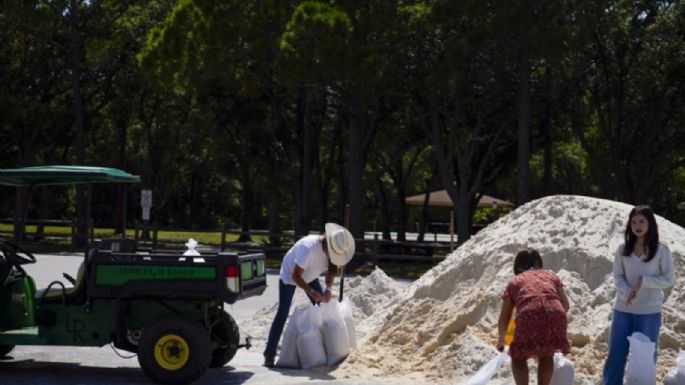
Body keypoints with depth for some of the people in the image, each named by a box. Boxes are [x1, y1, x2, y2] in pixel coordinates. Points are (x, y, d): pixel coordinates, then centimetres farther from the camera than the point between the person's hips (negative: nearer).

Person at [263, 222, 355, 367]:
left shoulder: (332, 249, -19)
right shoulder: (309, 248, -41)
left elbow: (331, 271, -6)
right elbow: (295, 276, -33)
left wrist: (328, 289, -25)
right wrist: (311, 292, -42)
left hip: (310, 277, 7)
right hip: (289, 276, -7)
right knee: (282, 314, -10)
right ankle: (269, 355, -7)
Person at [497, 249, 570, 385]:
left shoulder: (515, 281, 28)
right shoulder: (551, 275, 33)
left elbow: (504, 319, 24)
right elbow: (565, 305, 35)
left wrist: (501, 340, 40)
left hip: (529, 315, -2)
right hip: (556, 313, 2)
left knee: (519, 356, 21)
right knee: (547, 355, 27)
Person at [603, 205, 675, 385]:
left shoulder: (661, 251, -8)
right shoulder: (623, 249, 0)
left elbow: (669, 280, -7)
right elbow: (617, 276, 1)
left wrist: (644, 281, -19)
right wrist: (627, 292, -18)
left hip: (649, 311, -2)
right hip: (623, 309, 2)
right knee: (616, 353, 6)